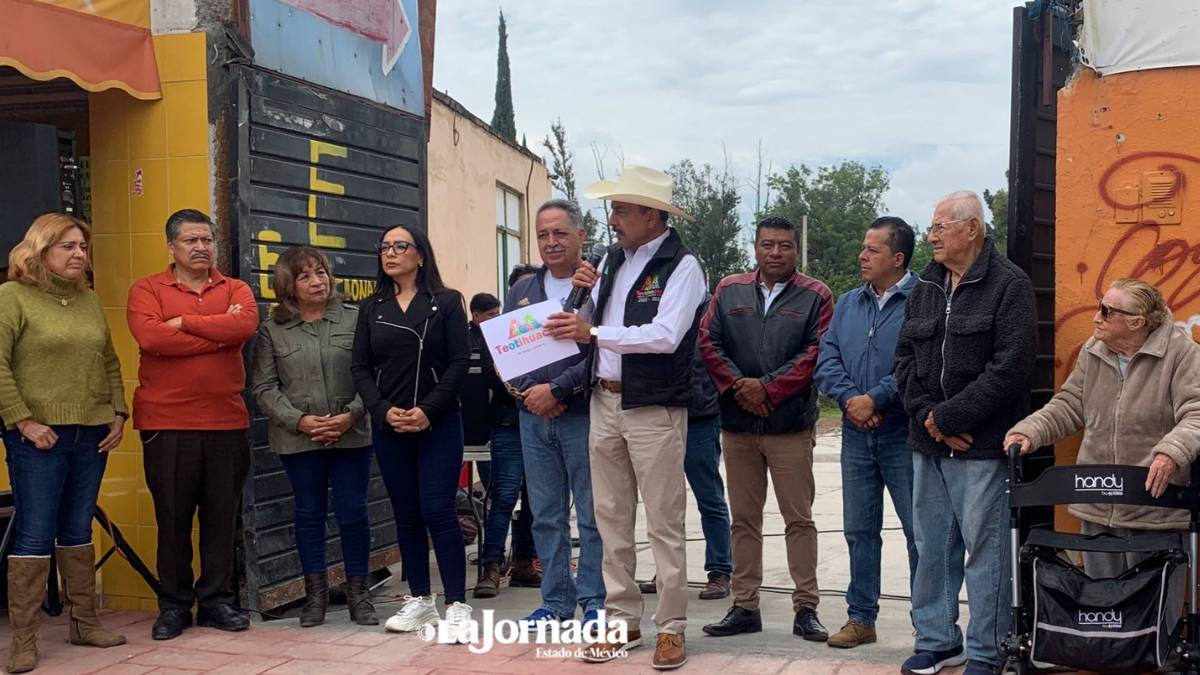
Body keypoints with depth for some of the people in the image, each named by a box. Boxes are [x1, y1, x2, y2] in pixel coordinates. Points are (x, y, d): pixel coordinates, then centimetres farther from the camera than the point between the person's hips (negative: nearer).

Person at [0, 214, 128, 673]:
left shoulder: (89, 299, 13)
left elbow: (110, 363, 17)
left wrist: (118, 415, 8)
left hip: (92, 435, 6)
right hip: (39, 437, -5)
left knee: (78, 531, 13)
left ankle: (84, 622, 22)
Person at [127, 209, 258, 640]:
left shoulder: (235, 290, 10)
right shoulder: (147, 290, 3)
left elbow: (245, 324, -13)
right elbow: (150, 337, -16)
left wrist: (185, 322, -11)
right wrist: (219, 334, -11)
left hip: (227, 423, 2)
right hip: (166, 425, -2)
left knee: (222, 516, 9)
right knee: (173, 518, 6)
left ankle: (216, 601, 21)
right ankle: (174, 605, 18)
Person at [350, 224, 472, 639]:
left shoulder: (446, 302, 1)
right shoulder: (372, 308, 10)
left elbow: (460, 362, -6)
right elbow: (360, 368, 6)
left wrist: (428, 410, -16)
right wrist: (385, 411, -10)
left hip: (438, 424, -4)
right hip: (388, 426, 4)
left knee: (437, 511, -10)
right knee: (406, 514, 8)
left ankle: (457, 604, -3)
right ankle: (420, 600, 18)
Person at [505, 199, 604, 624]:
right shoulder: (521, 293, 15)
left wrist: (556, 390, -15)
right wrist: (528, 393, -6)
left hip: (584, 417, -5)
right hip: (533, 418, 6)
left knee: (593, 516, 1)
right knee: (546, 517, 11)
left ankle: (594, 601, 11)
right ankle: (556, 601, 20)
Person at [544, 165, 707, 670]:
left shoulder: (681, 266, -9)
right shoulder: (612, 260, 12)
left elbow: (665, 335, -22)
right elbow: (590, 326, 15)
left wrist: (594, 333, -25)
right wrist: (585, 292, -4)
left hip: (655, 409, -7)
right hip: (605, 401, 7)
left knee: (663, 524, 0)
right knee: (611, 519, 12)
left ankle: (671, 627, 10)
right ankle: (622, 620, 22)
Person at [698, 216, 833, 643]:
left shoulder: (815, 296, 2)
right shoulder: (729, 290, 11)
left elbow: (815, 352, -8)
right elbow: (708, 342, 4)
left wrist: (768, 387, -14)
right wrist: (737, 385, -9)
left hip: (791, 427, -3)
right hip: (737, 425, 3)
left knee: (799, 519, 1)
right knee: (743, 519, 9)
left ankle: (806, 608, 8)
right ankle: (745, 607, 16)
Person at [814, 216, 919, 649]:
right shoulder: (848, 303, 13)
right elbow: (826, 360, 6)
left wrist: (874, 399, -18)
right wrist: (850, 399, -11)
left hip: (903, 435, -6)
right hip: (856, 435, 6)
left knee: (919, 530, 1)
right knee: (859, 530, 13)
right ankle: (861, 617, 25)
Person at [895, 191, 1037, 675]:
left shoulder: (1009, 285, -7)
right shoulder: (924, 288, 14)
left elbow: (1009, 367, -15)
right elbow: (905, 360, 11)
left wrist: (948, 417, -15)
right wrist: (926, 416, -5)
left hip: (982, 445, -6)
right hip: (927, 442, 6)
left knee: (985, 547, 0)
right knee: (931, 545, 12)